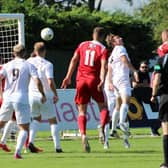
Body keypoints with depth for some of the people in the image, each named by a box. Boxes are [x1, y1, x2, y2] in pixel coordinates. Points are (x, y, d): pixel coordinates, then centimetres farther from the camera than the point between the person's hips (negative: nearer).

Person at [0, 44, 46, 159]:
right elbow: (37, 81, -9)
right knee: (24, 128, 4)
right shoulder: (29, 66, 1)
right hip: (21, 100, -3)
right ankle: (17, 152, -13)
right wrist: (43, 95, 3)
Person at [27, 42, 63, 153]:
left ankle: (31, 141, 0)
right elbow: (50, 82, -18)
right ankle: (57, 147, 5)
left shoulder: (29, 62, 2)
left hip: (31, 95, 4)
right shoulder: (47, 64, -11)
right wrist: (56, 95, -7)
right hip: (45, 96, -4)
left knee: (36, 119, 21)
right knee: (53, 121, 8)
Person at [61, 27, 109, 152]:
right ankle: (102, 128, -14)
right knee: (103, 107, 12)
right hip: (94, 80, -2)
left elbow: (74, 60, 7)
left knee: (82, 111, 4)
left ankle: (83, 135, -17)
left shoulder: (82, 45, 11)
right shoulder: (103, 49, 0)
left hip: (81, 80, 2)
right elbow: (103, 65, -13)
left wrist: (68, 77, 9)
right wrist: (102, 81, -23)